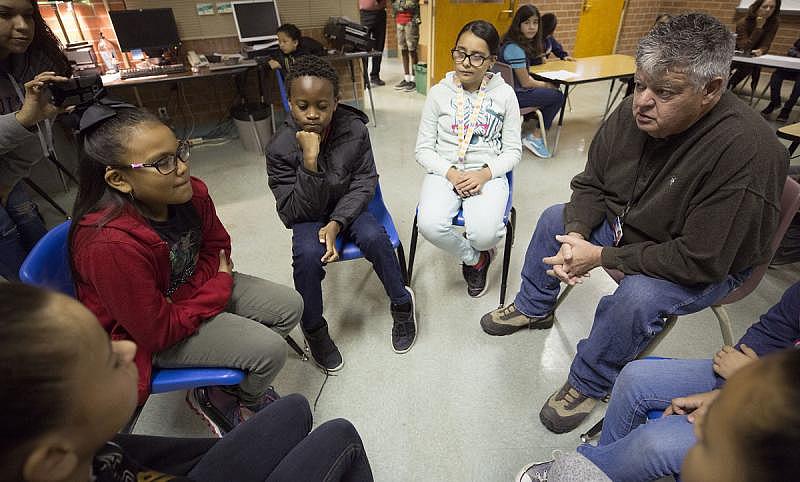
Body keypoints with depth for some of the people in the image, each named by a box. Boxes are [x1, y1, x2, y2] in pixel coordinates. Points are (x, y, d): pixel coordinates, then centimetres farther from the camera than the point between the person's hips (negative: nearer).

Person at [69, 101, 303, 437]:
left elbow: (216, 245, 3)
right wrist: (221, 285, -17)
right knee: (270, 349, -17)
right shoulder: (110, 245, -36)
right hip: (146, 336, -7)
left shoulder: (191, 192, -16)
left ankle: (231, 381, 18)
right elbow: (158, 331, -27)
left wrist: (183, 294, -14)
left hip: (191, 289, 7)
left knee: (289, 307, 1)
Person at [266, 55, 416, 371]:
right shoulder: (280, 148, -19)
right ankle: (314, 331, -4)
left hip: (348, 206, 1)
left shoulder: (355, 129, -14)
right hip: (308, 214, -1)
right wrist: (310, 161, -34)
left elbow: (364, 182, -8)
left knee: (374, 237, -27)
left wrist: (336, 224, -23)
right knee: (308, 254, -30)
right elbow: (296, 212, -20)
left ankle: (402, 304, 0)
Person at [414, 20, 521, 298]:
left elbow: (513, 151, 4)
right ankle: (474, 258, 5)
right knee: (429, 225, -29)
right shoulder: (439, 93, 1)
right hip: (444, 171, 1)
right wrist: (452, 174, -15)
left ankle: (475, 249, 14)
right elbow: (423, 149, 1)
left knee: (484, 234, -29)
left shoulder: (504, 95, 1)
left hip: (488, 174, 0)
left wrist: (484, 174, -15)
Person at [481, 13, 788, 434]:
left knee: (638, 297, -33)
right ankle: (533, 308, 25)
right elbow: (590, 184, -4)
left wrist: (600, 256, -29)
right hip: (624, 223, 7)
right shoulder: (633, 112, -16)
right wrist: (576, 235, -22)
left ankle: (588, 384, -4)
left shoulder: (746, 151, -34)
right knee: (555, 219, 4)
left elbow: (699, 261, -32)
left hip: (709, 267, -6)